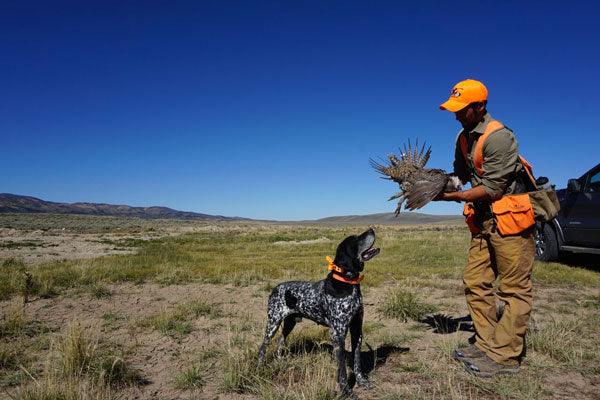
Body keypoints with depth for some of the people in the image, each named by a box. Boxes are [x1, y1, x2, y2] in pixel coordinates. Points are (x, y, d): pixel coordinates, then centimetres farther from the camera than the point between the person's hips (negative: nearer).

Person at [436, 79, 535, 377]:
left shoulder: (498, 137, -17)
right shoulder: (464, 137, 10)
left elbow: (492, 188, -20)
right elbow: (461, 176, 15)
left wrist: (451, 196, -20)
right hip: (484, 220, 9)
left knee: (514, 288, -1)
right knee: (475, 282, 8)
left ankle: (504, 356, 5)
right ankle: (487, 344, 18)